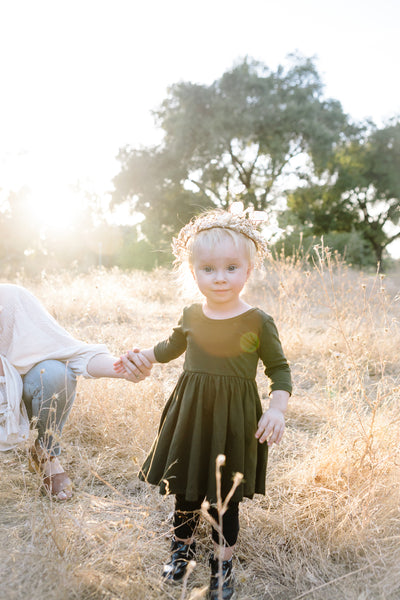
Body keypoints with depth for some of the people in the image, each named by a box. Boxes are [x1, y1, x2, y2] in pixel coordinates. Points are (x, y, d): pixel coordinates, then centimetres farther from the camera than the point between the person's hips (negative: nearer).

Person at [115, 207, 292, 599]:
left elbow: (279, 369, -4)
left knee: (225, 497, 10)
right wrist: (143, 358, 6)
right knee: (186, 489, 18)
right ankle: (182, 546, 44)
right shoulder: (191, 316, 0)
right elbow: (172, 347, 20)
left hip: (234, 420, -3)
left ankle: (222, 562, 33)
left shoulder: (257, 322, -11)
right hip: (190, 413, 4)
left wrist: (277, 410, -16)